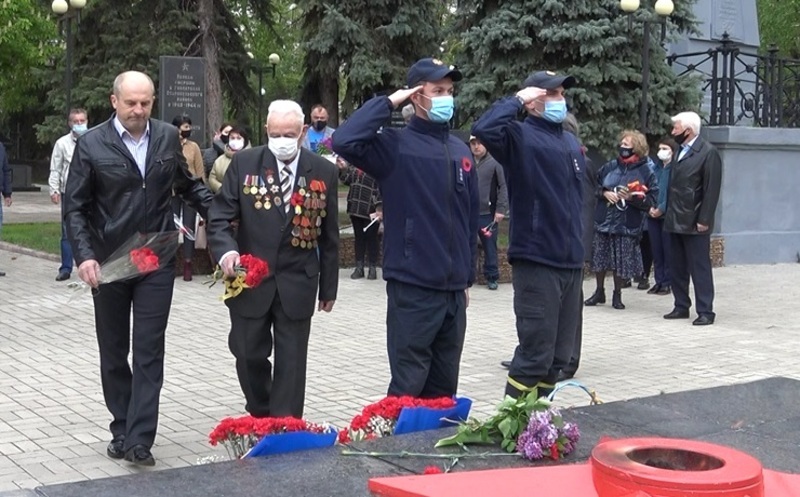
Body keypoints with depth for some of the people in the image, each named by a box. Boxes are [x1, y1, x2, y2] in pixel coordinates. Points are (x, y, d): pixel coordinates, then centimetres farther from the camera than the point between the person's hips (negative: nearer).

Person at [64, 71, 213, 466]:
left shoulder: (168, 137, 3)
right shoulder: (92, 144, -5)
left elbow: (187, 186, 16)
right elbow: (74, 207, -4)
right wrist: (84, 255, -17)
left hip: (157, 260, 1)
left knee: (149, 352, -3)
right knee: (113, 352, 10)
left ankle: (139, 440, -2)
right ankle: (122, 429, 24)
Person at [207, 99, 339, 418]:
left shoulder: (324, 172, -1)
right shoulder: (244, 163, -3)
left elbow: (329, 234, 5)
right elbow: (220, 217, -3)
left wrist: (328, 287, 8)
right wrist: (226, 250, -24)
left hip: (297, 284, 0)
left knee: (291, 362, 5)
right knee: (249, 356, 10)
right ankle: (261, 417, 33)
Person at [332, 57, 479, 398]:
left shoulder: (460, 150, 12)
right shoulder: (395, 145, -6)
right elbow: (344, 141, -25)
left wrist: (468, 277, 17)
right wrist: (388, 103, -14)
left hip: (454, 289, 6)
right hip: (412, 287, -6)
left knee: (443, 389, 15)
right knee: (408, 387, 0)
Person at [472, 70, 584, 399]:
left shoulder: (571, 143, 18)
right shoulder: (520, 137, -7)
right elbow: (484, 128, -28)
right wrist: (517, 100, -14)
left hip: (572, 262, 8)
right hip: (536, 261, -8)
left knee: (559, 355, 13)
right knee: (536, 353, -6)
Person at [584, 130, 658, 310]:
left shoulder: (645, 172, -4)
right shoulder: (609, 166, 6)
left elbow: (651, 200, -6)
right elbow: (595, 185, 14)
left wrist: (631, 197, -19)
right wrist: (604, 193, -6)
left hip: (627, 225, -3)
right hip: (603, 221, 3)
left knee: (621, 262, 3)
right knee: (599, 258, 9)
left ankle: (617, 295, 21)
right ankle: (599, 292, 26)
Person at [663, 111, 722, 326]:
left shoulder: (708, 152, -9)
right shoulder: (679, 151, 14)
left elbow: (712, 189, -13)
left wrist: (704, 220, -17)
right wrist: (668, 213, 10)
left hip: (694, 222, -8)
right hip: (675, 221, 8)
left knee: (700, 268, -3)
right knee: (677, 267, 11)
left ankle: (705, 311, 1)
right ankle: (681, 307, 20)